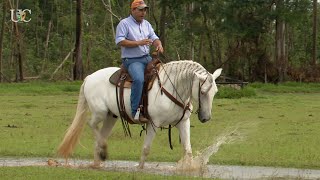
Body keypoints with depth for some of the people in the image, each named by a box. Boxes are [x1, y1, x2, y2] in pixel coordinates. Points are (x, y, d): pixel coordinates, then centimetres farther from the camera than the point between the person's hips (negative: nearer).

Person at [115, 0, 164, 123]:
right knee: (139, 79, -34)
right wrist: (138, 43, -23)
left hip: (147, 58, 8)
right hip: (132, 60, -8)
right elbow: (119, 41, -16)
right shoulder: (124, 24, -6)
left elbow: (154, 38, 13)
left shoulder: (146, 24, 17)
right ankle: (135, 111, -32)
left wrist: (159, 45, -12)